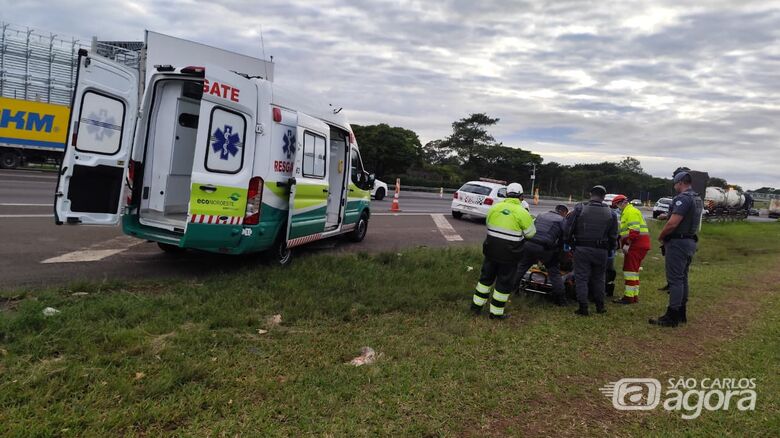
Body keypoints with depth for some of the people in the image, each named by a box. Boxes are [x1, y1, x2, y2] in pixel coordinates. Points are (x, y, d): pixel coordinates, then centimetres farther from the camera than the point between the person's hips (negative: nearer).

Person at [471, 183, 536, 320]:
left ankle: (476, 305, 27)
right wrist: (530, 219, 12)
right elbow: (530, 233, -4)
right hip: (509, 254, -4)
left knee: (486, 277, 20)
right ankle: (496, 312, 16)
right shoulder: (522, 213, -13)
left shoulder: (494, 208, 0)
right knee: (504, 283, 9)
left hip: (491, 250, 4)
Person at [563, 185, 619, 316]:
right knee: (598, 278, 17)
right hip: (601, 251, 3)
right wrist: (610, 250, 22)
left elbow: (568, 228, -5)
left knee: (581, 278, 3)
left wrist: (570, 243, 9)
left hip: (581, 249, -2)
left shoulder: (579, 208, -5)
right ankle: (600, 306, 23)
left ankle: (583, 307, 3)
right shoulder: (610, 213, 4)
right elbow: (613, 235, 8)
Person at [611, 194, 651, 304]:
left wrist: (627, 244, -22)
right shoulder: (627, 212, 23)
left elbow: (634, 229, -22)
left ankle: (629, 297, -6)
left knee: (630, 270, -8)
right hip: (639, 245, 11)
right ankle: (634, 296, 21)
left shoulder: (631, 211, -11)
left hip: (636, 245, -11)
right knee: (634, 271, 15)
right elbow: (626, 231, 25)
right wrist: (623, 243, 18)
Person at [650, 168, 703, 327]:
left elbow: (672, 223, -24)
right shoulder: (698, 199, 14)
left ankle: (672, 317, -3)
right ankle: (681, 313, 23)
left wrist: (661, 237, -9)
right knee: (682, 278, 15)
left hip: (678, 243, -10)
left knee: (675, 279, -6)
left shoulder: (683, 198, -18)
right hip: (690, 241, 10)